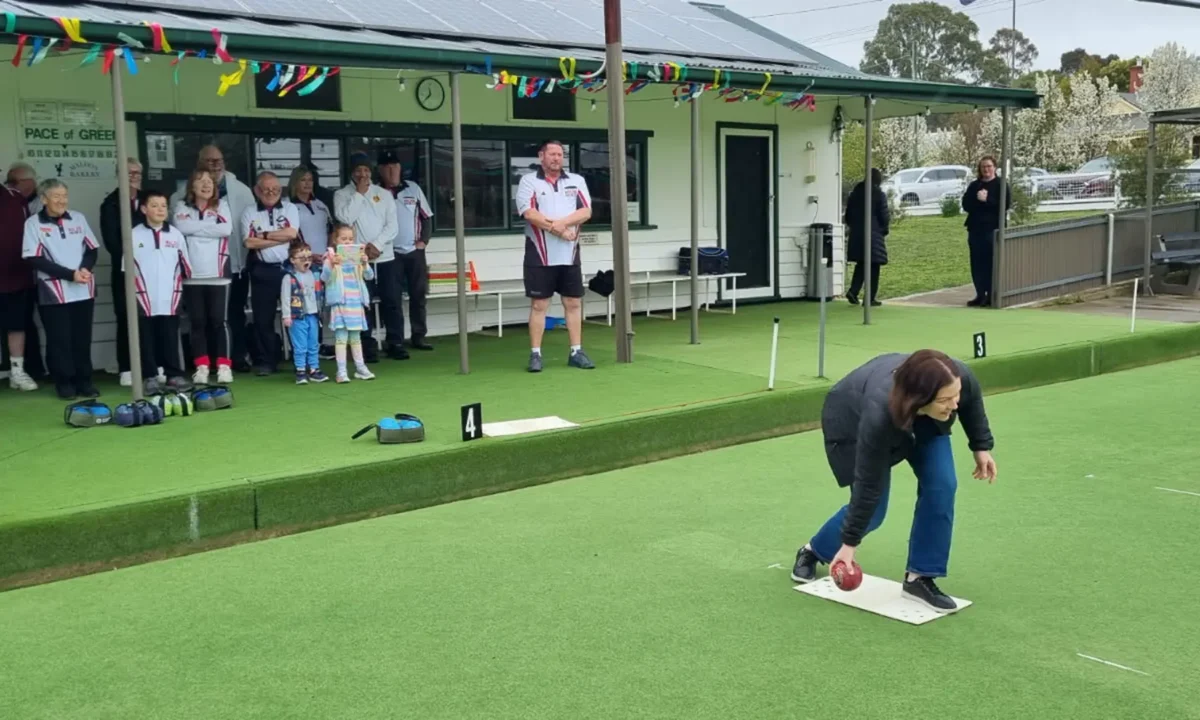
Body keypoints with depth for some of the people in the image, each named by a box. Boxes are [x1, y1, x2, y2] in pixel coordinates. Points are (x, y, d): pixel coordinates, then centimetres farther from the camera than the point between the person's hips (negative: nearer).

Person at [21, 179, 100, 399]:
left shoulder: (78, 218, 8)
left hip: (83, 290, 3)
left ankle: (84, 380, 15)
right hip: (53, 292, -3)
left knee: (82, 338, 7)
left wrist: (85, 268, -10)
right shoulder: (33, 223, -3)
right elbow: (34, 259, -9)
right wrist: (70, 274, -15)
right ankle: (64, 382, 12)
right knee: (59, 339, 2)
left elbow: (92, 249, 11)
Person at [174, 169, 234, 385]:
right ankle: (202, 366, 8)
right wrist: (211, 225, -7)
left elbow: (226, 228, -8)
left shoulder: (222, 205, 9)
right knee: (198, 321, 3)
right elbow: (181, 227, -11)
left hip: (218, 272, 0)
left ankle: (224, 365, 4)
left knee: (219, 320, 0)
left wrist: (196, 227, -6)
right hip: (192, 274, 1)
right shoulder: (182, 207, 9)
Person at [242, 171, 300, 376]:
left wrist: (264, 235, -6)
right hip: (263, 271, 1)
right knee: (263, 318, 5)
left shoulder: (289, 208, 6)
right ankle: (267, 361, 14)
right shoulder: (250, 213, 5)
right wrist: (281, 237, -9)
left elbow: (292, 233, -10)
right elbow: (250, 243, -8)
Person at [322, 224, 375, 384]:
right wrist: (332, 265, -31)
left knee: (355, 335, 13)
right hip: (340, 302, -4)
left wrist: (365, 263, -19)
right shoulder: (331, 256, -3)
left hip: (356, 301, 4)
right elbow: (324, 278, -13)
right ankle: (341, 371, -7)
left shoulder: (357, 255, 8)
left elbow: (369, 276, 1)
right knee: (341, 336, -7)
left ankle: (360, 368, 19)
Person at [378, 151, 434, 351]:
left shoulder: (413, 188, 7)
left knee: (418, 295, 6)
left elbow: (427, 216, 11)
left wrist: (423, 240, 1)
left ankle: (418, 337, 15)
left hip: (415, 251, 3)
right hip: (390, 253, -3)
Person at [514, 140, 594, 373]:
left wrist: (562, 222, -17)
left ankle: (576, 352, 13)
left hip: (570, 255, 3)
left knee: (574, 303, 6)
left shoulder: (576, 181, 10)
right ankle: (535, 354, 5)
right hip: (540, 255, -3)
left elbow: (586, 211, -1)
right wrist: (560, 231, -14)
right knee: (538, 305, 0)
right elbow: (529, 214, -13)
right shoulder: (528, 181, 1)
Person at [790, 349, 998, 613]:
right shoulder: (879, 414, -45)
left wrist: (981, 445, -2)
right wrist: (849, 542, -23)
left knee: (941, 486, -14)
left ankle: (920, 577, -2)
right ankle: (813, 551, 25)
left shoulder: (960, 377, -36)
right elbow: (868, 486, -32)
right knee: (872, 509, -3)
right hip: (853, 419, -4)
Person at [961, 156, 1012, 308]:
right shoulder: (974, 185, 14)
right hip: (975, 229, 5)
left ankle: (991, 295, -1)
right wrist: (977, 200, -13)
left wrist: (987, 200, -15)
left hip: (993, 229, -5)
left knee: (991, 263, -5)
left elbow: (1006, 204, -11)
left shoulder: (1001, 185, 1)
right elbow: (966, 205, 4)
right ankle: (980, 294, 13)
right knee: (977, 264, 6)